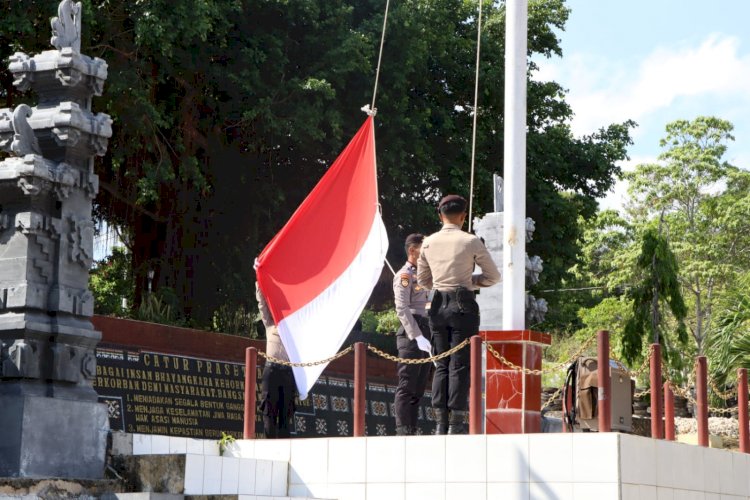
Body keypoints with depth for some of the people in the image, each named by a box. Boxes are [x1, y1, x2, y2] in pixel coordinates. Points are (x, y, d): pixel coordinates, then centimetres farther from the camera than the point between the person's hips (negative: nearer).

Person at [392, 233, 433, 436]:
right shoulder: (404, 275, -5)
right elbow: (402, 309, -15)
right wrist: (417, 336, -22)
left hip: (425, 336, 9)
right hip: (411, 335, -9)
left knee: (419, 387, 9)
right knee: (406, 386, -9)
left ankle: (412, 431, 11)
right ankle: (403, 431, -9)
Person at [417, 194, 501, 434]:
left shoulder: (428, 243, 6)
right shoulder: (471, 242, -5)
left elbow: (422, 280, 16)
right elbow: (493, 276, 2)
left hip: (438, 305, 4)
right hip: (463, 305, -4)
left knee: (441, 364, 9)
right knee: (460, 365, -3)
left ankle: (440, 423, 7)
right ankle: (456, 424, -5)